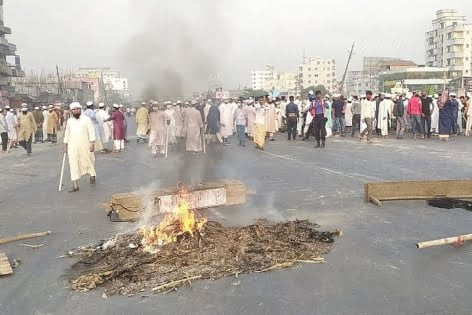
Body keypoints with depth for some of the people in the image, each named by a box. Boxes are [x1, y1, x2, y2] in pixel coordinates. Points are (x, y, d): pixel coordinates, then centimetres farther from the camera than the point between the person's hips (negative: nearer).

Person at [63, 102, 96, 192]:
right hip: (72, 147, 3)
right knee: (73, 164, -4)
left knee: (88, 161, 10)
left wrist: (92, 144, -13)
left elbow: (91, 132, -5)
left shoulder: (86, 119, -3)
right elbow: (67, 134, 17)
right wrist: (65, 145, 14)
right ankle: (75, 185, -4)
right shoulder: (69, 121, 9)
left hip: (84, 145, -3)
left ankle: (92, 175, 40)